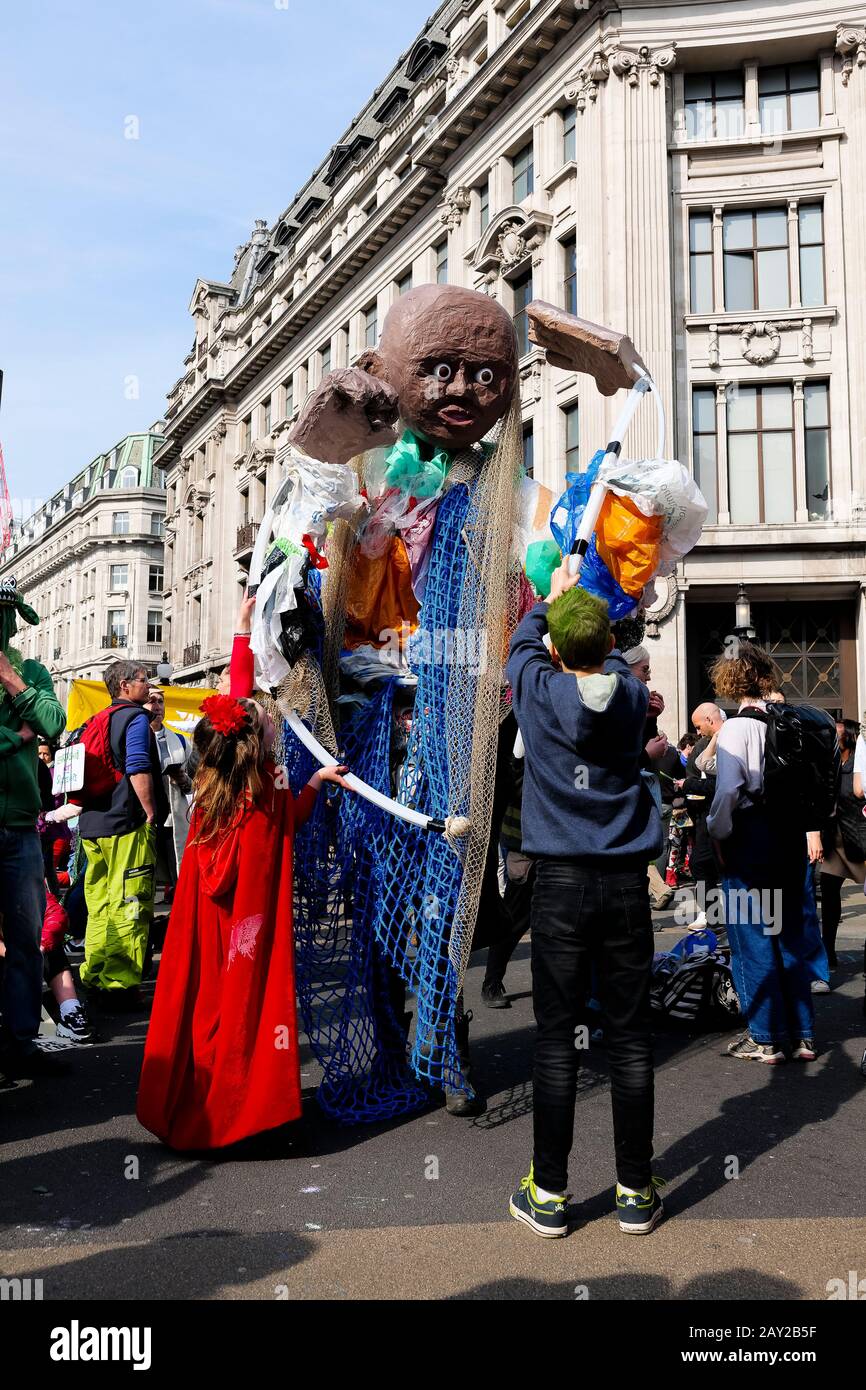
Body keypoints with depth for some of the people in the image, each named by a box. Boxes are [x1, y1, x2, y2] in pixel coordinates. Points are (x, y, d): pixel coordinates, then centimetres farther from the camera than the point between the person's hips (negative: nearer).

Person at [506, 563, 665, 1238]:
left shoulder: (539, 693, -3)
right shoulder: (632, 696, 3)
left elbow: (524, 642, 20)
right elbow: (616, 663, 27)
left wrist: (554, 598, 38)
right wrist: (586, 607, 43)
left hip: (561, 884, -2)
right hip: (626, 883, 2)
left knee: (556, 1041, 4)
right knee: (630, 1039, 7)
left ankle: (549, 1195, 13)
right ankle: (637, 1193, 18)